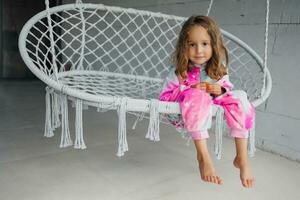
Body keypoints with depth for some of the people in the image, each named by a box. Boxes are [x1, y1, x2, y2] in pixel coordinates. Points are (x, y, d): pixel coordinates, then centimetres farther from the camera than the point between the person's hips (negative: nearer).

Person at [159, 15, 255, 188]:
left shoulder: (218, 68, -4)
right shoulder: (180, 71, -13)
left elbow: (227, 86, 6)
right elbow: (166, 95, -14)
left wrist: (221, 90, -19)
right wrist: (192, 89, -26)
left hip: (212, 108, 4)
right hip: (185, 113, -3)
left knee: (238, 97, -19)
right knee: (197, 97, -35)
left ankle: (242, 158, -21)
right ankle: (203, 156, -33)